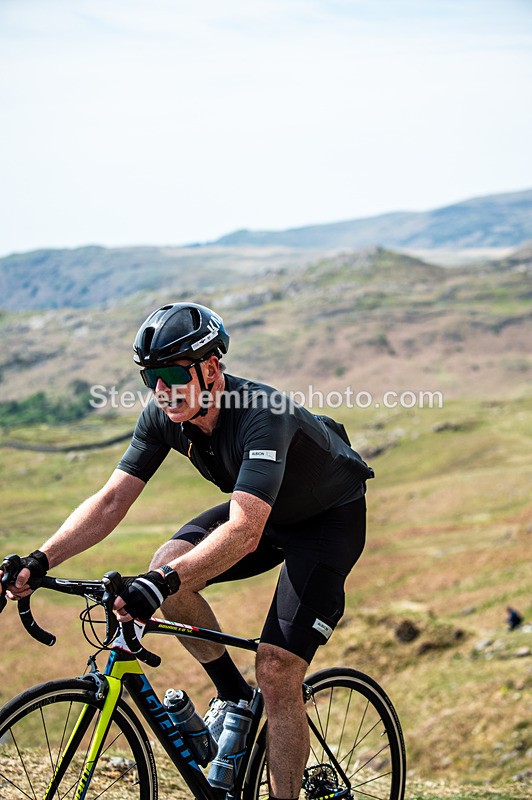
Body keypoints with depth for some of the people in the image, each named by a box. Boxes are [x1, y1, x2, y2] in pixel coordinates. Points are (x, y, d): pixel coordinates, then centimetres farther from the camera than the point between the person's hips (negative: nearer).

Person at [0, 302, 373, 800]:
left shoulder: (262, 417, -37)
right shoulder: (163, 416, -16)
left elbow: (244, 533, -47)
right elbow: (111, 501, -16)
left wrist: (163, 583, -59)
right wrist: (40, 561, -29)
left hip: (330, 517, -7)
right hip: (264, 510, 7)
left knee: (276, 674, -16)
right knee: (167, 567, -19)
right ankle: (233, 695, 2)